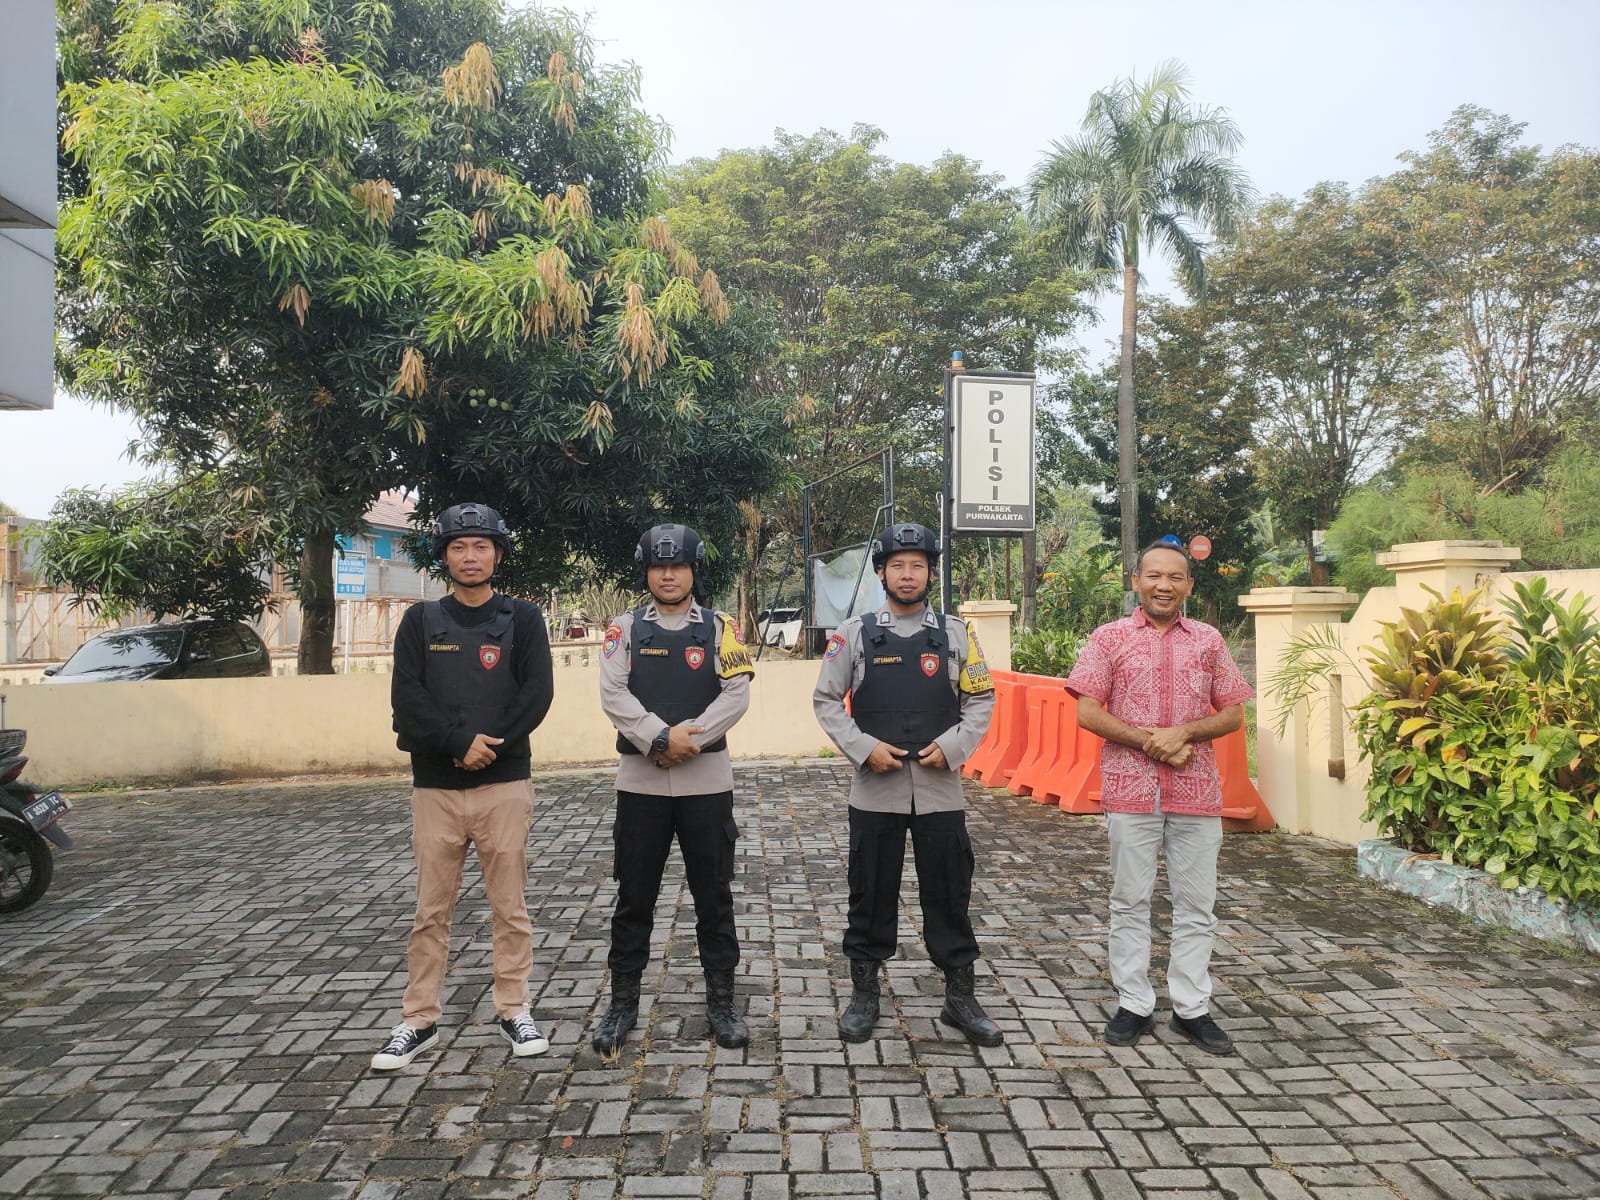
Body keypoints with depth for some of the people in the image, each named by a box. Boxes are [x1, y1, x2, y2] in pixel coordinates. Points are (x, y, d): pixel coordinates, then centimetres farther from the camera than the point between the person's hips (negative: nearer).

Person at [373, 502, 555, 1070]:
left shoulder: (522, 619, 4)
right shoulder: (420, 622, 7)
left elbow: (536, 695, -5)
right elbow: (407, 698, -4)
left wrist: (490, 746, -15)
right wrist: (462, 741, -16)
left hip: (505, 785, -1)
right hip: (435, 786, 1)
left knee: (510, 905, 6)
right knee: (431, 909, 8)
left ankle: (514, 1011, 19)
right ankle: (419, 1021, 19)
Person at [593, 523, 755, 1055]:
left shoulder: (720, 627, 4)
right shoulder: (625, 628, 5)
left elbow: (736, 695, -6)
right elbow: (613, 694, -6)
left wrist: (689, 737, -17)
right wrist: (662, 738, -18)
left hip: (706, 779, 0)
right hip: (640, 781, 1)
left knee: (714, 896, 8)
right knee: (633, 897, 9)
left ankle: (721, 1002, 21)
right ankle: (622, 1004, 23)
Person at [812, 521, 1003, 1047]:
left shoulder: (955, 633, 5)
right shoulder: (854, 633, 1)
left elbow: (981, 699, 8)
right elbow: (825, 701, 3)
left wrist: (951, 746, -7)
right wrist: (864, 747, -10)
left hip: (940, 786, 1)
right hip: (875, 787, -1)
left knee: (949, 894, 8)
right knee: (871, 893, 9)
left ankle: (960, 998, 23)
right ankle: (863, 995, 24)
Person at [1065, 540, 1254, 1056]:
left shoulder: (1208, 640, 9)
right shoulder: (1110, 638, 2)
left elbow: (1232, 714, 8)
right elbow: (1087, 712, -4)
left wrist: (1184, 733, -11)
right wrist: (1148, 741, -13)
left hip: (1197, 791, 2)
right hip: (1131, 789, -2)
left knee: (1196, 904, 8)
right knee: (1130, 902, 7)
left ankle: (1191, 1008, 21)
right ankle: (1134, 1004, 19)